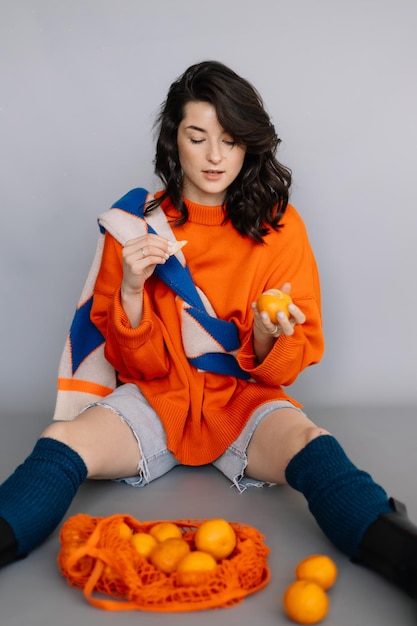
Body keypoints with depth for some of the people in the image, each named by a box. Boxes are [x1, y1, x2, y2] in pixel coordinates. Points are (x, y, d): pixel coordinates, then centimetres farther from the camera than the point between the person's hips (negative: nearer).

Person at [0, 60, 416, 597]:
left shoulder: (279, 225, -1)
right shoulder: (138, 225, 0)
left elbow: (286, 367, 1)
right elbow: (134, 362, 1)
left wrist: (267, 337, -23)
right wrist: (131, 292, -18)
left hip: (244, 398, -1)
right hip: (157, 396, 1)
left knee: (309, 446, -33)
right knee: (63, 442, -27)